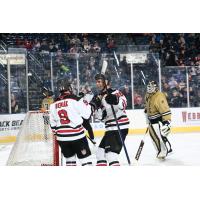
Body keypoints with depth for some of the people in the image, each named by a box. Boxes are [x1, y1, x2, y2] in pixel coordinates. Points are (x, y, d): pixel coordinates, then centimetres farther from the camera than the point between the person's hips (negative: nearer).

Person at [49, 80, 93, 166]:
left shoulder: (54, 104, 8)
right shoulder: (75, 99, -9)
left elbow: (53, 123, 15)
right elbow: (86, 114, -9)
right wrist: (88, 105, 9)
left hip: (62, 137, 5)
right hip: (76, 135, -5)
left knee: (69, 157, 19)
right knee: (85, 157, 2)